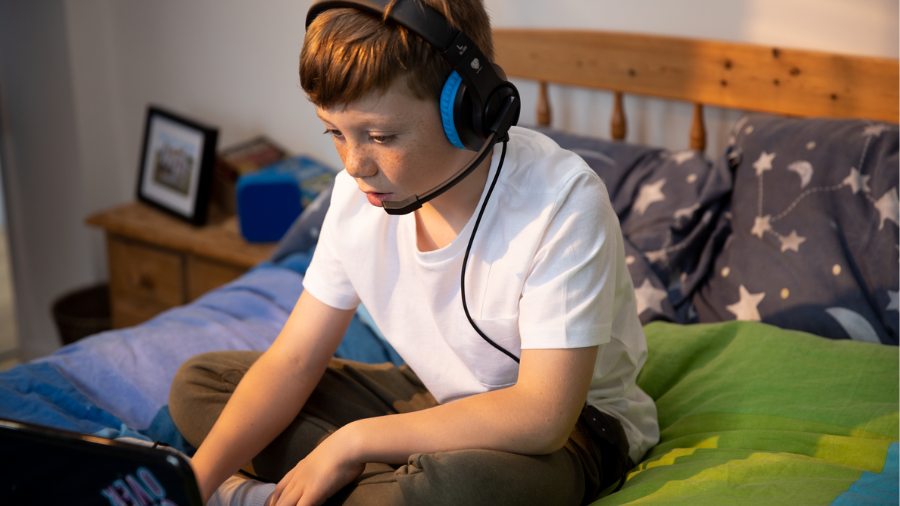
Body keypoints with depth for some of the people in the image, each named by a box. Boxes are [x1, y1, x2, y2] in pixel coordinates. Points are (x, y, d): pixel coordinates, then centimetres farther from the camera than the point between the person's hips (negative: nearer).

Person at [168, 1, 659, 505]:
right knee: (198, 383, 0)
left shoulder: (564, 201, -30)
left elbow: (543, 414, -32)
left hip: (567, 425, -6)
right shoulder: (359, 191, -10)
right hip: (437, 397, 7)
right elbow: (292, 360, -5)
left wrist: (354, 440, -27)